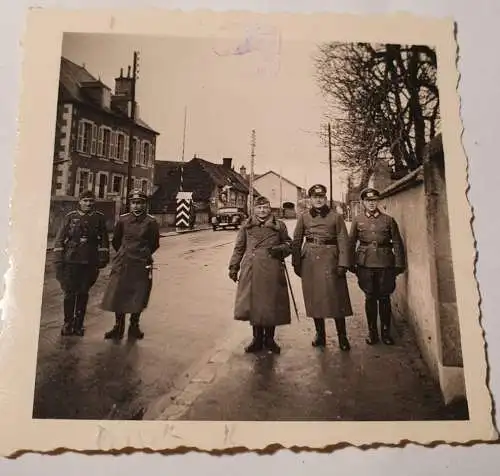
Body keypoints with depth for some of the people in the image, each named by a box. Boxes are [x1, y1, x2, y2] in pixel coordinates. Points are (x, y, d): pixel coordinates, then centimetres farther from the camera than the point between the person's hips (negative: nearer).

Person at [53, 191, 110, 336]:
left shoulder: (99, 218, 6)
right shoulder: (71, 216, 4)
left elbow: (104, 240, 8)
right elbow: (60, 238, 4)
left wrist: (103, 258, 2)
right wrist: (58, 258, -1)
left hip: (90, 262, 1)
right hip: (71, 260, -1)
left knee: (83, 293, 8)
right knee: (70, 293, 1)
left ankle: (78, 324, 20)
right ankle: (68, 323, 15)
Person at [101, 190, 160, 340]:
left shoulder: (151, 222, -4)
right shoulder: (123, 220, 2)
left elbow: (154, 244, 8)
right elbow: (115, 241, 15)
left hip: (142, 265, -2)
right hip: (122, 264, 2)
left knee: (138, 298, 7)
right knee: (118, 295, 6)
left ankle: (134, 326, 24)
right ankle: (118, 328, 20)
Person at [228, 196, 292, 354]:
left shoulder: (279, 225, 8)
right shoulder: (246, 226, 9)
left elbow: (289, 244, 14)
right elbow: (239, 248, 11)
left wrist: (280, 249, -7)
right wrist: (234, 266, 5)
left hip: (272, 270, 0)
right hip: (251, 270, 1)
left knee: (271, 303, 4)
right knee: (253, 303, 5)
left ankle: (269, 339, 22)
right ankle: (257, 338, 22)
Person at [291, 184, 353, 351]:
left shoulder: (336, 216, 2)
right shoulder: (303, 217, 7)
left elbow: (343, 241, -2)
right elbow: (296, 241, 10)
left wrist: (343, 263, -10)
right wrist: (296, 263, 5)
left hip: (330, 259, -2)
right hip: (310, 260, 2)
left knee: (336, 298, -3)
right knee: (314, 298, 8)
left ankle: (342, 337, 10)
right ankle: (320, 335, 22)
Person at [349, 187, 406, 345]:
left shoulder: (388, 220, 5)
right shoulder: (357, 220, 6)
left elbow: (397, 243, 6)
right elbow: (351, 243, 7)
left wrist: (399, 265, 1)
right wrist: (352, 264, 4)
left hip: (385, 264, 0)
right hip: (365, 264, 0)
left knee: (384, 298, 6)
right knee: (370, 298, 7)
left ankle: (386, 332, 19)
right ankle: (372, 332, 18)